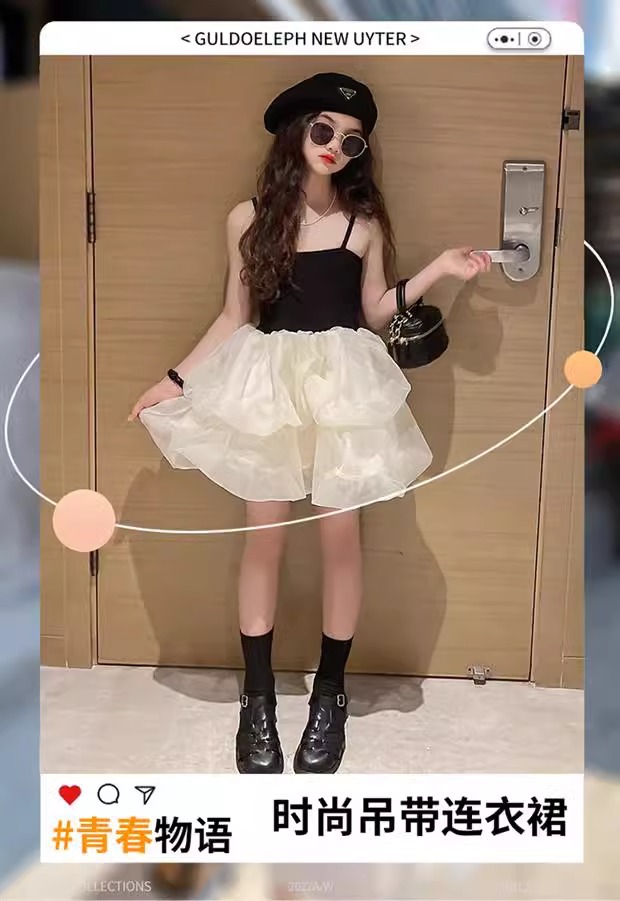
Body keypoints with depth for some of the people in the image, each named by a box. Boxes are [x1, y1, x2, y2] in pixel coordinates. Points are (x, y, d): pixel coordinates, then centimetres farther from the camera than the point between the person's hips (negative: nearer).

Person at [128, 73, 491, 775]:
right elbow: (235, 316, 8)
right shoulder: (249, 218, 4)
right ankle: (258, 701, 17)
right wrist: (175, 380, 7)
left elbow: (374, 314, 8)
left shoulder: (364, 221, 5)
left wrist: (439, 269, 1)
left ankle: (329, 695, 20)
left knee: (340, 536, 2)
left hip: (345, 385, 0)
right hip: (268, 384, 0)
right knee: (264, 537, 2)